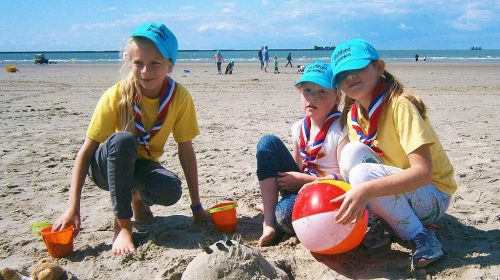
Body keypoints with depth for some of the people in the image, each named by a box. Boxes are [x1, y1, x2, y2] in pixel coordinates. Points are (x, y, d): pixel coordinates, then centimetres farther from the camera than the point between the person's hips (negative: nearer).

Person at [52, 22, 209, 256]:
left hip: (142, 166, 2)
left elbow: (186, 151, -10)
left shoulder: (180, 97, -18)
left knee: (171, 191, -31)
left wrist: (196, 206, -9)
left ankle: (138, 197, 6)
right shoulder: (116, 96, -23)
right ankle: (122, 224, -24)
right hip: (106, 166, -2)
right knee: (123, 140, -37)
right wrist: (73, 208, -25)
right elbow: (86, 151, -19)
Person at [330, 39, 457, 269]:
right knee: (352, 151, -18)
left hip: (434, 196, -6)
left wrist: (366, 190, -41)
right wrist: (354, 195, -16)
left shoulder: (400, 105, -22)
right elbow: (354, 161, 6)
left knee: (362, 174, -31)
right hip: (395, 189, 6)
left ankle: (420, 235, -12)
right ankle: (377, 223, -6)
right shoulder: (353, 115, 0)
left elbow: (423, 171, -31)